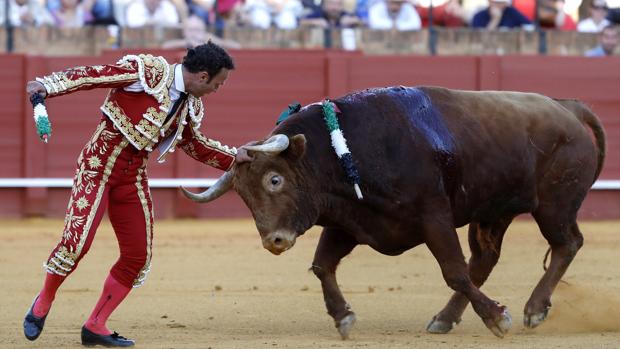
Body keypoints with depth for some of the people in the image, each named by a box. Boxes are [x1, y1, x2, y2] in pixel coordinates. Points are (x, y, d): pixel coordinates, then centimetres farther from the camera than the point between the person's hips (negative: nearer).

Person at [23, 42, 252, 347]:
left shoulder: (191, 106, 11)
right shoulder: (148, 71, -12)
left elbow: (195, 145, 29)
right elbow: (92, 74, -16)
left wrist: (235, 157, 24)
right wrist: (48, 86, -26)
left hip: (133, 178, 7)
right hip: (98, 164, -7)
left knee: (138, 255, 3)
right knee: (77, 240, -18)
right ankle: (43, 303, 6)